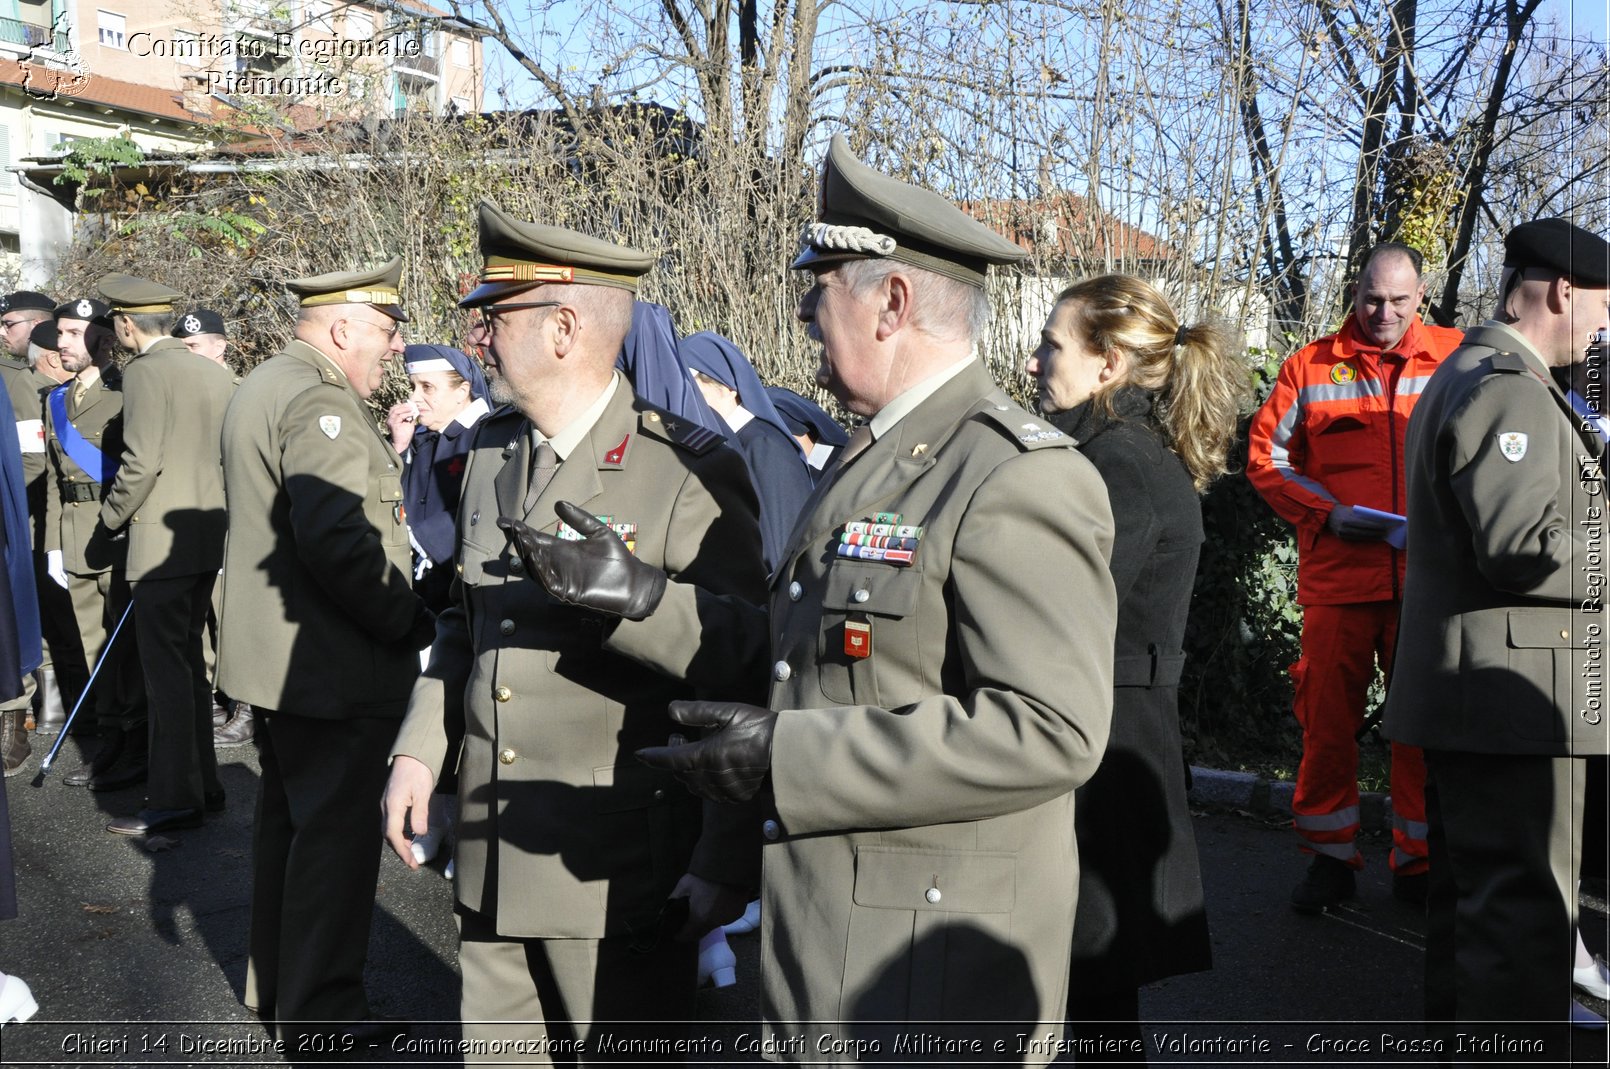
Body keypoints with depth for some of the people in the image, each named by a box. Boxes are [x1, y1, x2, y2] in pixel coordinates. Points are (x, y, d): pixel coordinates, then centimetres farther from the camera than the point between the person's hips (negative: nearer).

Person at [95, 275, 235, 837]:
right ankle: (203, 784, 24)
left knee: (167, 672, -3)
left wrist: (112, 516, -3)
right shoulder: (216, 374, 10)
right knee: (189, 664, 17)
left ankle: (174, 799, 1)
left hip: (162, 542, -8)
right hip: (209, 538, 8)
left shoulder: (145, 371, -12)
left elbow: (141, 461, -17)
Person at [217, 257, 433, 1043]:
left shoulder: (262, 386, 14)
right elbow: (339, 542, -28)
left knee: (286, 820, 20)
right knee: (335, 831, -1)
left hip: (272, 652, 11)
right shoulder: (321, 401, -19)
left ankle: (276, 987, 33)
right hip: (331, 664, -11)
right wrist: (411, 623, -18)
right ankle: (319, 1012, 9)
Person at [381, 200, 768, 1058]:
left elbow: (747, 669, -16)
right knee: (495, 1049, 17)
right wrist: (418, 750, 9)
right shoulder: (490, 453, 10)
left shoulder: (689, 472, -14)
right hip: (492, 859, 7)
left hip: (619, 873, -6)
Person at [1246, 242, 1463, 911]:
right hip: (1336, 573, 0)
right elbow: (1266, 456, 7)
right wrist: (1327, 512, -6)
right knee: (1328, 716, 4)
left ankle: (1419, 859, 20)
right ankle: (1330, 856, 18)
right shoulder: (1312, 366, 6)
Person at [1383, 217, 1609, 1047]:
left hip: (1470, 692, 11)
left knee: (1470, 895, 18)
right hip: (1513, 692, -11)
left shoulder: (1465, 375, 19)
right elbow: (1523, 545, -24)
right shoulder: (1509, 388, -15)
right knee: (1525, 909, -6)